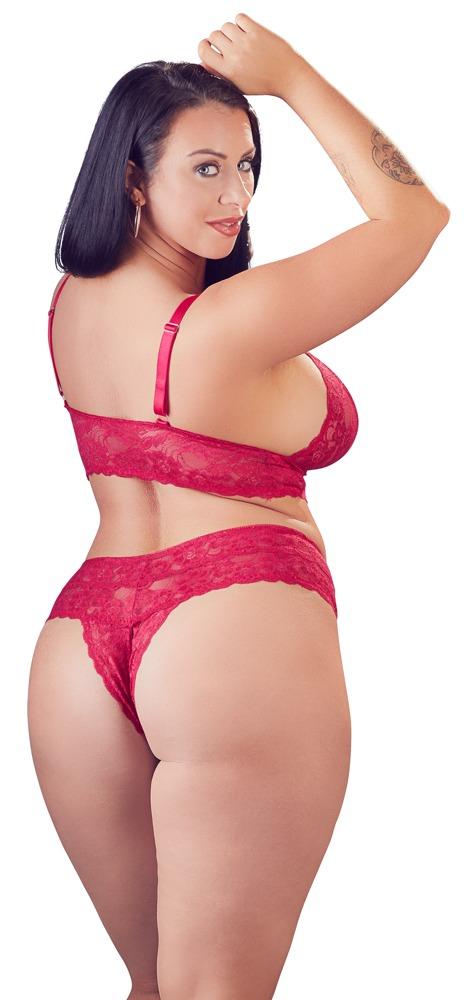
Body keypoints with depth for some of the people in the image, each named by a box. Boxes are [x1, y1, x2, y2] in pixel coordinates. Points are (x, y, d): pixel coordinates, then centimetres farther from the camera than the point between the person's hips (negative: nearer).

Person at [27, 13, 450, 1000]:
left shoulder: (72, 302, 7)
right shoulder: (238, 319, -13)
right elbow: (414, 210, -2)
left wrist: (218, 100, 20)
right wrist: (291, 78, 3)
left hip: (82, 633, 7)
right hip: (237, 634, -7)